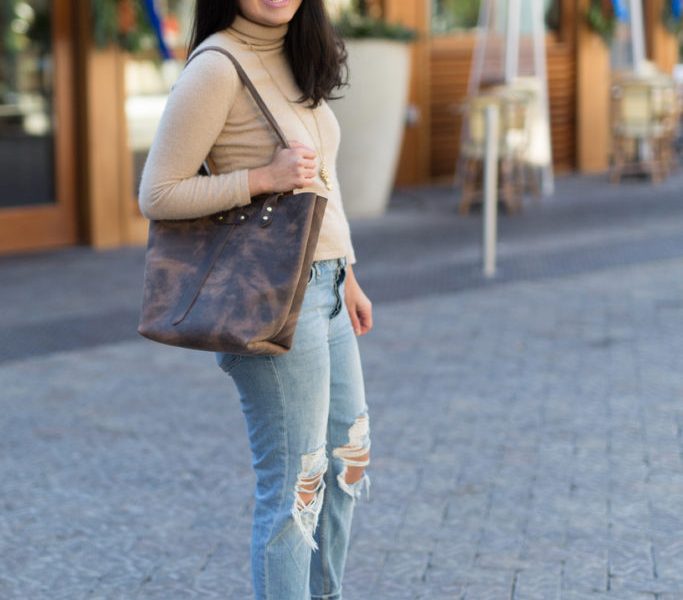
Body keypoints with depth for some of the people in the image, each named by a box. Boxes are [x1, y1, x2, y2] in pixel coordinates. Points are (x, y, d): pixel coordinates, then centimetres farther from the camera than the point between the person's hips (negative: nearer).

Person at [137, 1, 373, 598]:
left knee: (349, 453, 21)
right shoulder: (217, 68, -16)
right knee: (293, 482, -5)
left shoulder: (293, 58, 10)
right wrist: (264, 177, -23)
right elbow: (158, 195, -16)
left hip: (322, 285, 10)